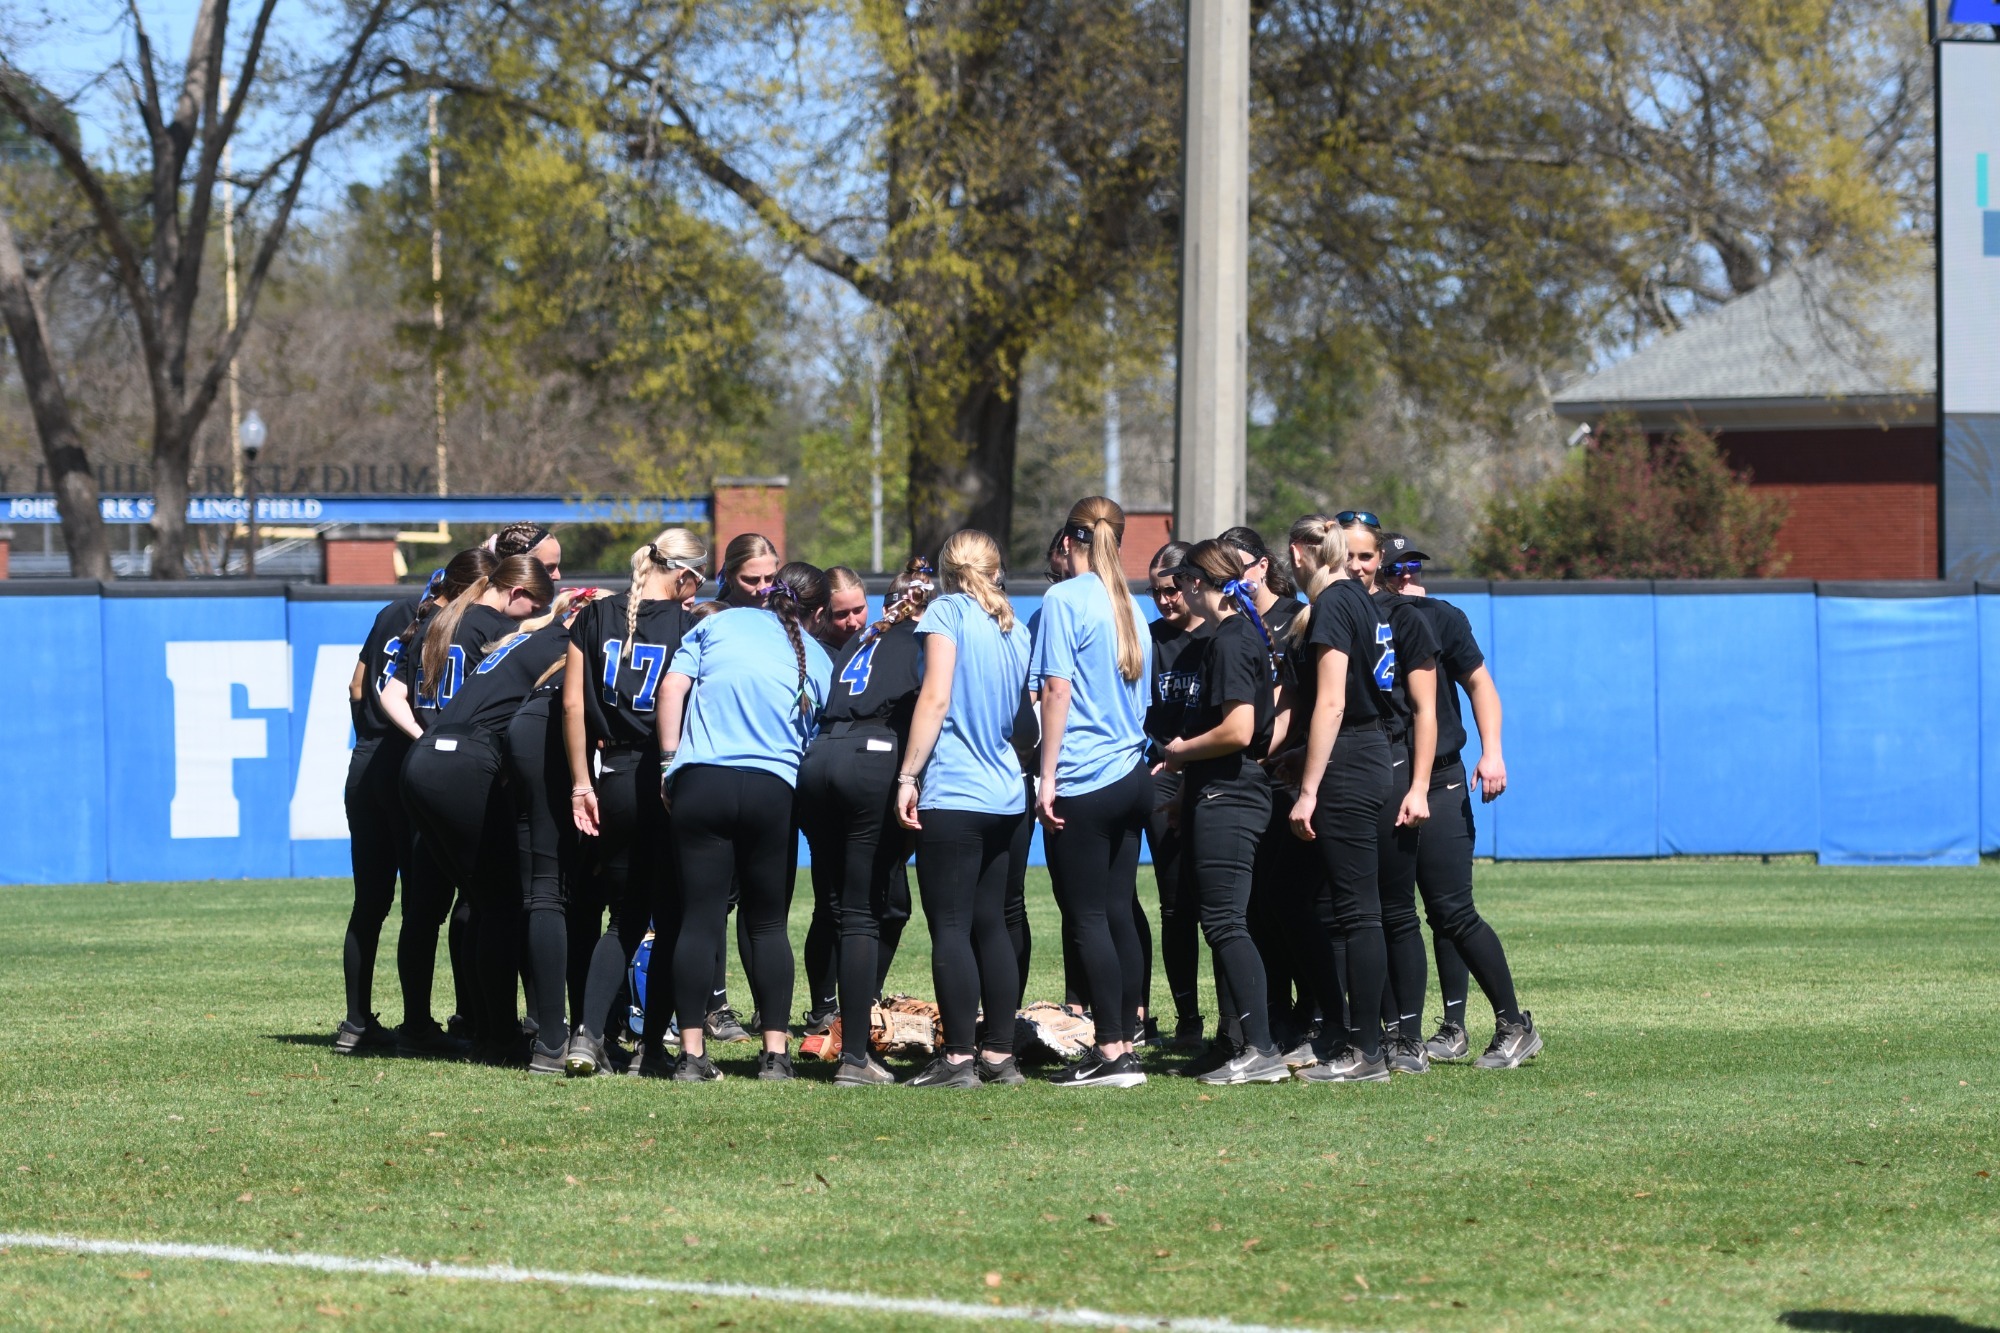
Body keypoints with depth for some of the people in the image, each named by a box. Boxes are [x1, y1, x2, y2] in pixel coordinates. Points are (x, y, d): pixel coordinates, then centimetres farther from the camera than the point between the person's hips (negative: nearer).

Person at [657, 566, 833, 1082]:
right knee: (767, 923, 10)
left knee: (699, 919, 0)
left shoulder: (718, 624, 11)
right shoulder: (815, 658, 14)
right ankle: (775, 1052, 7)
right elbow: (817, 739, 16)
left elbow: (673, 687, 1)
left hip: (700, 781, 0)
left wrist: (669, 763, 3)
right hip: (773, 787, 0)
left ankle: (692, 1052, -4)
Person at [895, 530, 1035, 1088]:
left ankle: (959, 1057, -8)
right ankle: (999, 1054, 11)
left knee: (951, 928, -5)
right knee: (991, 925, 12)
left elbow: (935, 697, -13)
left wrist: (908, 775, -11)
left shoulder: (947, 613, -5)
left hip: (951, 793, -7)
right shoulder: (1015, 628, 15)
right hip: (1006, 796, 7)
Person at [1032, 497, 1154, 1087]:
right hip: (1131, 776, 8)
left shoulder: (1065, 599, -7)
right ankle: (1125, 1041, 10)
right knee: (1119, 915, 10)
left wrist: (1048, 775, -13)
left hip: (1084, 781, -8)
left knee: (1086, 917, -5)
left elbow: (1056, 689, -14)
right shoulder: (1130, 607, 15)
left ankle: (1111, 1051, -9)